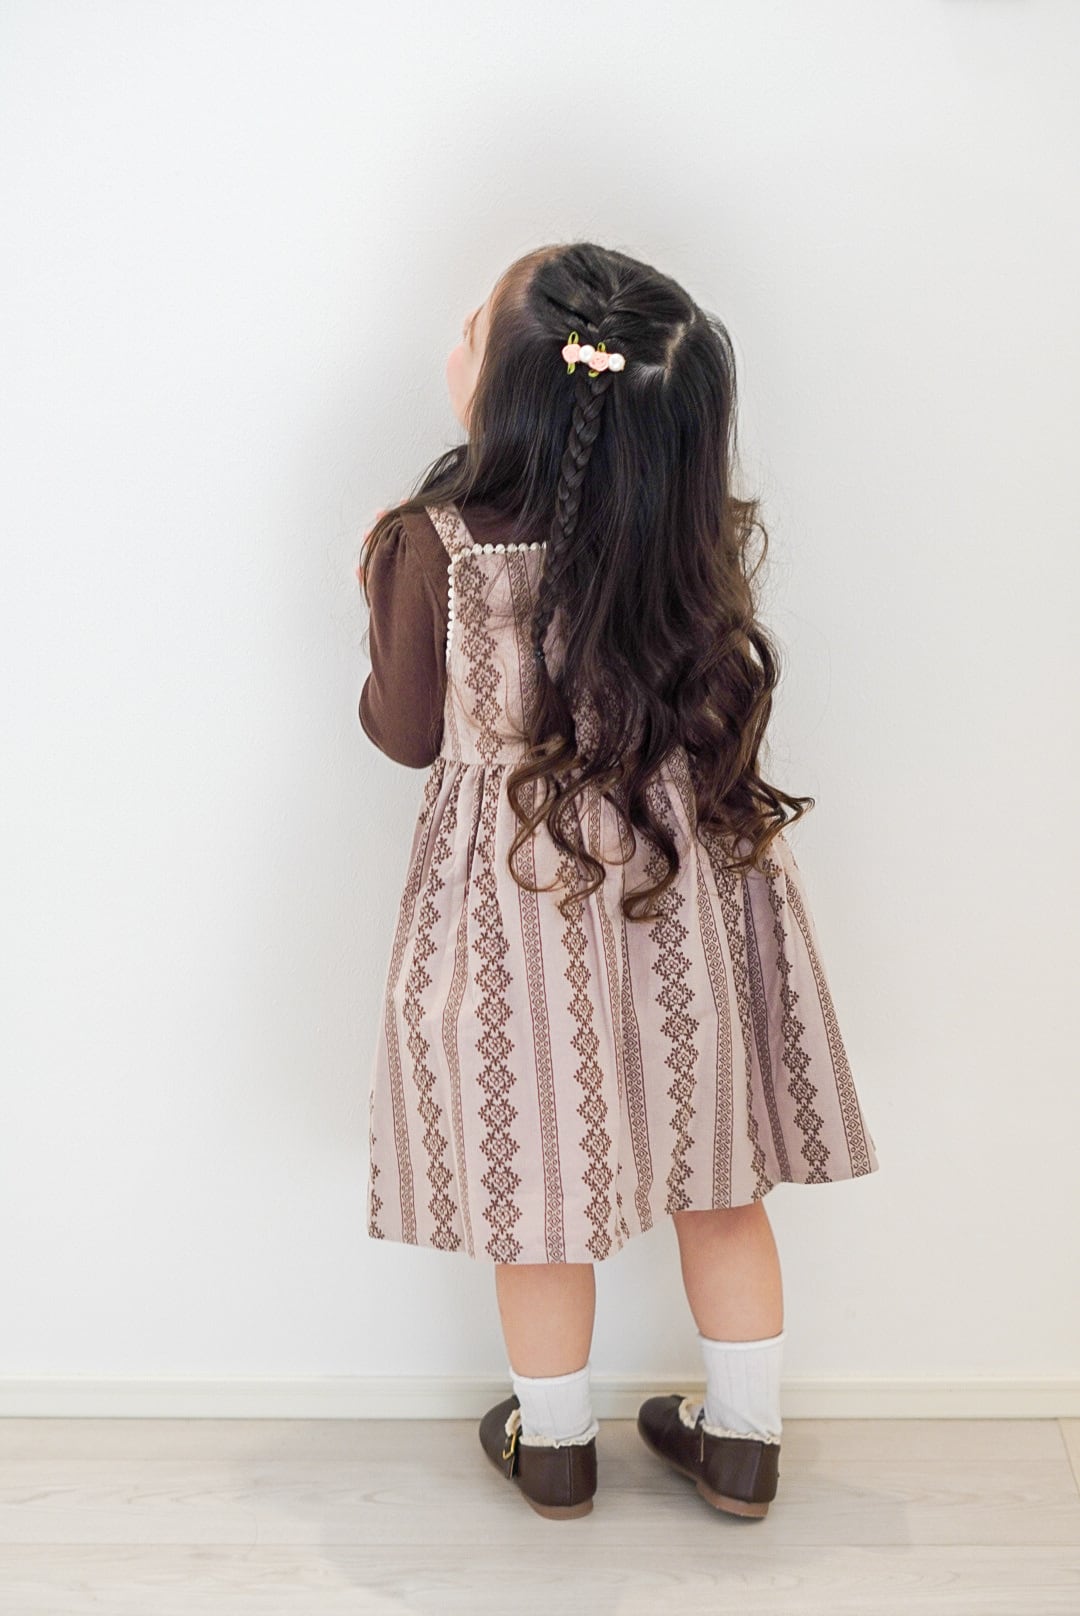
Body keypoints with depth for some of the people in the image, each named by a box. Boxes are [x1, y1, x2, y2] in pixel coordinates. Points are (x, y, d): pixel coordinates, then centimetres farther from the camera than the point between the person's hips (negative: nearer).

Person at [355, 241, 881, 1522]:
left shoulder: (432, 546, -19)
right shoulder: (697, 537, -10)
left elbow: (407, 733, -6)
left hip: (521, 898, -3)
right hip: (695, 886, 3)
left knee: (540, 1188, 15)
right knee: (720, 1182, 18)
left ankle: (553, 1448, 35)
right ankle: (741, 1442, 34)